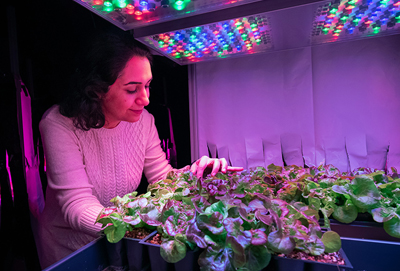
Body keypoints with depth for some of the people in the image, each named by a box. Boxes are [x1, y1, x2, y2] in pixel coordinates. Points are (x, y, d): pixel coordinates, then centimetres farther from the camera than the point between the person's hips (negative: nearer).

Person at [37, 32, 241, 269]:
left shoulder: (143, 120, -10)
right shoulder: (59, 125, -22)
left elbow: (163, 178, -7)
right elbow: (77, 204, -28)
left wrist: (195, 174, -27)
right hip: (70, 248, -2)